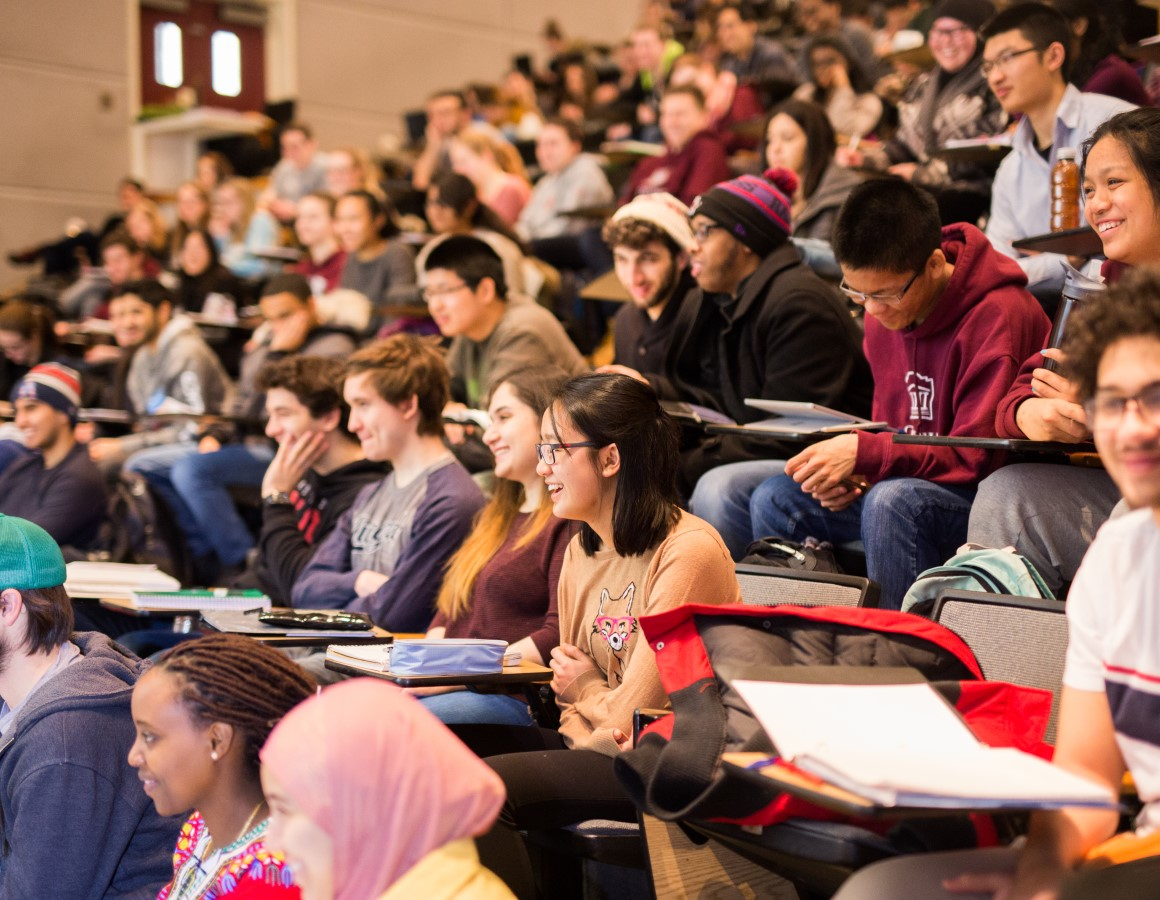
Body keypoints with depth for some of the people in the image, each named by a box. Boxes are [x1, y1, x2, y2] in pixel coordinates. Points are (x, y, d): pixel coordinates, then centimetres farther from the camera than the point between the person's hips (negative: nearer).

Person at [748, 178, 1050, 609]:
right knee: (775, 501, -4)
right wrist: (849, 469, -7)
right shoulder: (884, 313, 4)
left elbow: (978, 457, -22)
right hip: (902, 485, 8)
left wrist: (863, 453, -28)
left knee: (892, 501, -35)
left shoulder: (999, 315, -20)